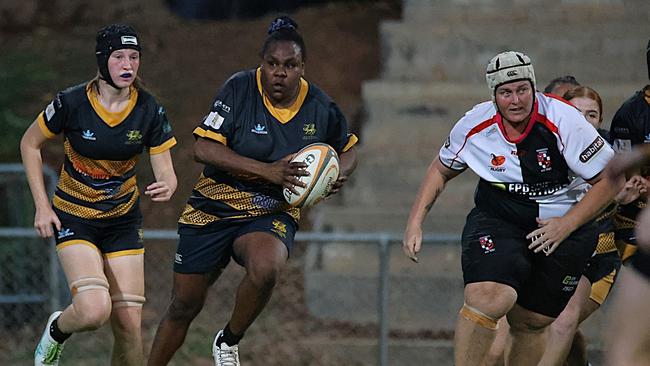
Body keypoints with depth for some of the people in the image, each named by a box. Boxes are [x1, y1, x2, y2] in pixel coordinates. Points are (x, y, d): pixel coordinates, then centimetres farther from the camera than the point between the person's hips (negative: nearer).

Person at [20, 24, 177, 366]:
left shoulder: (149, 110, -9)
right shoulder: (72, 102, -16)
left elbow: (165, 172, -6)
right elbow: (30, 143, -1)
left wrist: (166, 187, -31)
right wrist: (41, 205, -5)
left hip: (124, 221, 3)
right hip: (74, 218, -3)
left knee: (129, 326, -6)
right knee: (94, 310, -24)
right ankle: (56, 330, 11)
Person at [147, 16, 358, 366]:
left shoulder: (320, 107, -6)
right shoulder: (240, 89, -14)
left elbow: (348, 149, 15)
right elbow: (203, 148, -21)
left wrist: (340, 173, -10)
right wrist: (267, 171, -29)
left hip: (273, 215, 0)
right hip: (214, 208, 0)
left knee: (265, 269, -33)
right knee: (184, 306, 6)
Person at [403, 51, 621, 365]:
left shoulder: (564, 121, -18)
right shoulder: (475, 125, -9)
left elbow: (611, 179, -12)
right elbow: (442, 168, 11)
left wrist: (566, 225, -18)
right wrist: (415, 221, 4)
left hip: (563, 226, 0)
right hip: (496, 221, 0)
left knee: (530, 323, 5)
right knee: (489, 298, -27)